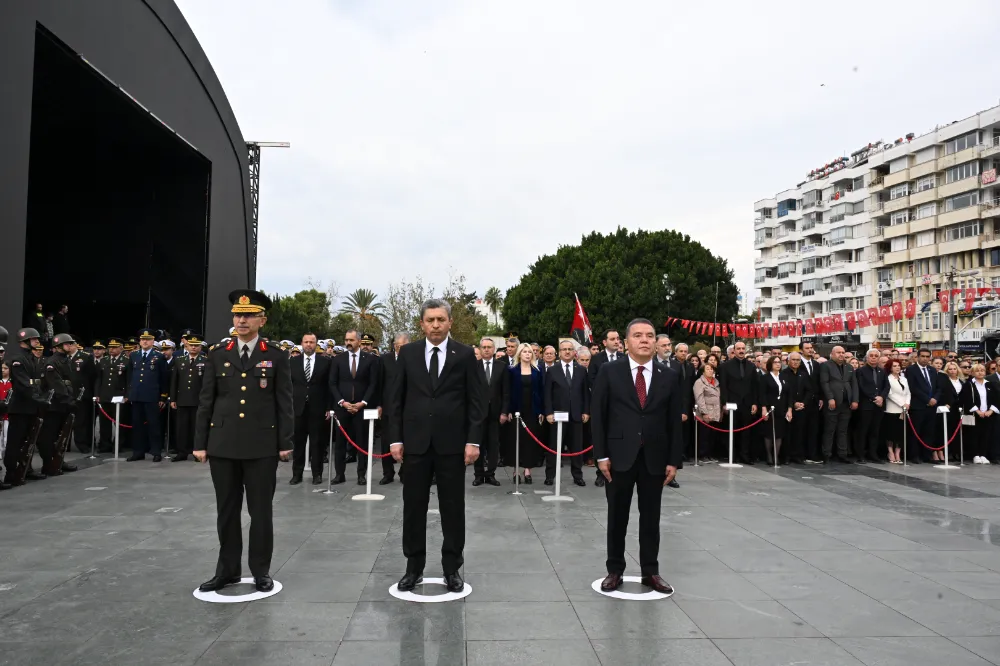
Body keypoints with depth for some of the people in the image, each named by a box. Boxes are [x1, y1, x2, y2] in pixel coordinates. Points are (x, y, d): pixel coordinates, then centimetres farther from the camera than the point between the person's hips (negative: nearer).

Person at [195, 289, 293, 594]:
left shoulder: (276, 357, 2)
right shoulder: (217, 356, 8)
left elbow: (284, 403, 0)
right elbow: (206, 402, 7)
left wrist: (285, 443, -5)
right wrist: (200, 443, 3)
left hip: (262, 446, -2)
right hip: (223, 445, 2)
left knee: (260, 511, 5)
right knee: (227, 511, 11)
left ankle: (261, 571, 17)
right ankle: (227, 570, 23)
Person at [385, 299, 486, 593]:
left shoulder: (465, 354, 0)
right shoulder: (408, 353, 4)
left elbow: (476, 401, -1)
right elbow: (396, 399, 5)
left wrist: (473, 440, -8)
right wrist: (395, 438, -1)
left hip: (452, 443, -1)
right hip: (416, 441, 2)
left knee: (453, 507, 6)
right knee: (413, 506, 8)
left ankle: (452, 569, 18)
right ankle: (414, 567, 21)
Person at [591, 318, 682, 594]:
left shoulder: (669, 377, 4)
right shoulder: (610, 372, -3)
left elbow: (674, 422, 5)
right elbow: (598, 415, -3)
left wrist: (673, 460, 0)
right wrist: (601, 455, -8)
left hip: (655, 457, 2)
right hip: (619, 455, -2)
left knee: (651, 517, 11)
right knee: (617, 517, 8)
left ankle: (650, 572, 23)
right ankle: (614, 571, 21)